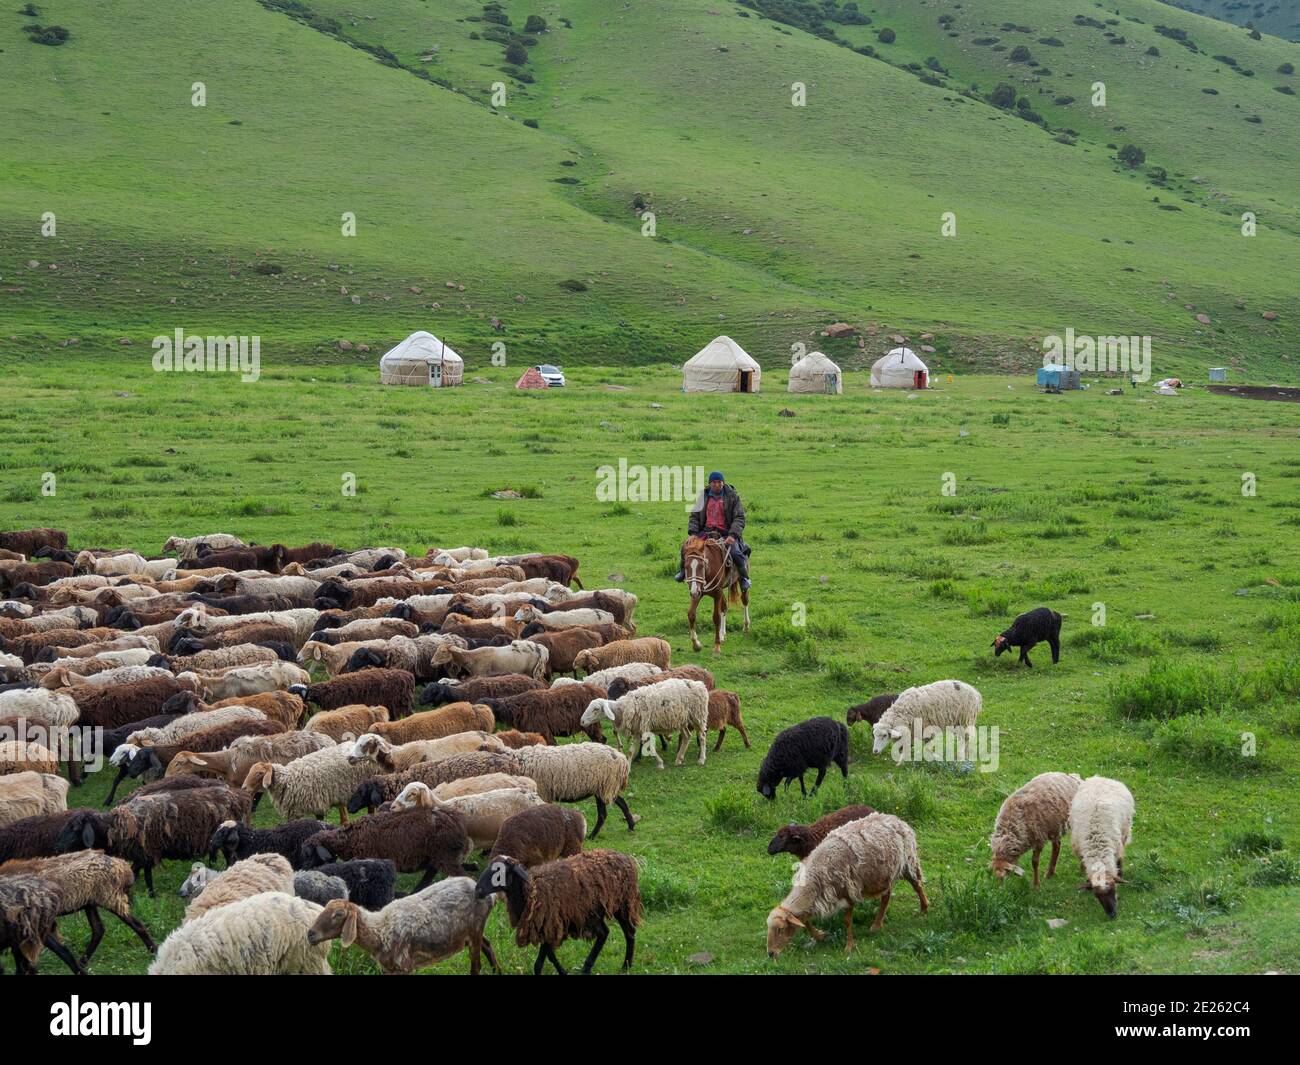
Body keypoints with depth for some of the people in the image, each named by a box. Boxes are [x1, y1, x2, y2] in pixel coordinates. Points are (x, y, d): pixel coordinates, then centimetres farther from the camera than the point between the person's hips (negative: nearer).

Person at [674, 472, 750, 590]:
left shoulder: (732, 496, 0)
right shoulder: (703, 496, 7)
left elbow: (739, 518, -4)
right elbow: (694, 517, 10)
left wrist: (732, 535, -19)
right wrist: (693, 533, -8)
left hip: (726, 534, -3)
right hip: (706, 532, 3)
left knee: (736, 553, -27)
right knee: (686, 547, -13)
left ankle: (744, 577, 0)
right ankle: (683, 571, 16)